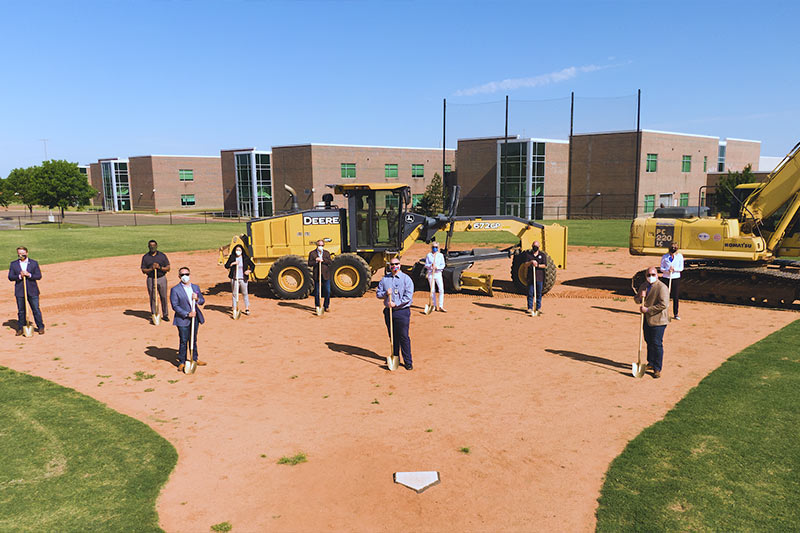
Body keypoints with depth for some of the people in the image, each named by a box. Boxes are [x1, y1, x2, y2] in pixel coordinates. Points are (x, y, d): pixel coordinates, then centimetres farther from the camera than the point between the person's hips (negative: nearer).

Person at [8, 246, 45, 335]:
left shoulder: (34, 263, 5)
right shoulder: (13, 264, 7)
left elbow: (39, 276, -1)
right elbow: (10, 277, 1)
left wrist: (29, 275, -17)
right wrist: (19, 276, -17)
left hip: (32, 291, -1)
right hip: (19, 291, 1)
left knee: (36, 309, 0)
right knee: (21, 311, 7)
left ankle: (40, 327, 8)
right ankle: (21, 328, 17)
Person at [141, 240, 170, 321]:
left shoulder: (162, 256, 3)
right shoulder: (145, 257, 3)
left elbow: (168, 268, 0)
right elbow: (143, 270, 0)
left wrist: (159, 267, -17)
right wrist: (151, 269, -17)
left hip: (162, 279, 0)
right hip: (151, 279, 0)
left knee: (164, 297, 4)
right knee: (152, 298, 2)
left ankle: (165, 315, 15)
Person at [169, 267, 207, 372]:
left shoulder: (195, 287, 9)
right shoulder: (175, 290, -7)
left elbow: (202, 301, 14)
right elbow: (175, 306, -11)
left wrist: (197, 299, -10)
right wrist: (187, 314, -17)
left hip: (195, 318, 5)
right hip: (183, 320, -5)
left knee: (194, 340, 15)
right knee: (183, 341, 0)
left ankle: (194, 359, 27)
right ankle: (182, 362, 12)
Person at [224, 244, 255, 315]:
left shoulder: (245, 258, 1)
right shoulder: (232, 257, 1)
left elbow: (252, 265, 8)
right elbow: (226, 266, 0)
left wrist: (249, 270, -9)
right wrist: (232, 263, -16)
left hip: (243, 279, 0)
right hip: (234, 279, 0)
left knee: (245, 293, 7)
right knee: (234, 294, 5)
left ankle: (247, 308, 18)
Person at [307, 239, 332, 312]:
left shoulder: (327, 253, 9)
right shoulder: (312, 253, 3)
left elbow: (330, 262, -4)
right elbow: (309, 264, -3)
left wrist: (323, 260, -15)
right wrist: (316, 261, -17)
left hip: (326, 275, 1)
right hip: (317, 275, -1)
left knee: (327, 291, 0)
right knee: (317, 292, 4)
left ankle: (326, 306, 14)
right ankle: (317, 307, 17)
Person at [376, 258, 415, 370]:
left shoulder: (406, 278, -2)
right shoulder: (384, 279, 11)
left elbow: (408, 296, -9)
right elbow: (378, 293, 10)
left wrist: (396, 303, -17)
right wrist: (386, 293, -11)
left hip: (402, 311, -4)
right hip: (388, 311, 4)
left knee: (403, 337, -4)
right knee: (393, 336, 12)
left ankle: (408, 362, 2)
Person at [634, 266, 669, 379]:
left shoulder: (662, 287, -14)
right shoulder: (643, 285, 11)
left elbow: (663, 304, -22)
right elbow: (637, 300, 19)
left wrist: (648, 309, -19)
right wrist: (640, 297, -6)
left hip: (658, 320, -7)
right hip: (646, 319, 7)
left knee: (657, 344, -4)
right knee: (649, 342, 17)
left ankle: (657, 369, 4)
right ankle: (651, 364, 33)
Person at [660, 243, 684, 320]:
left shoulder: (680, 256, -1)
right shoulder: (664, 257, 0)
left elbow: (681, 268, -3)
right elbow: (661, 268, 0)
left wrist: (674, 269, -21)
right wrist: (668, 270, -19)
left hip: (676, 279, 0)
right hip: (665, 278, 0)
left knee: (675, 297, 2)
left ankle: (675, 314, 11)